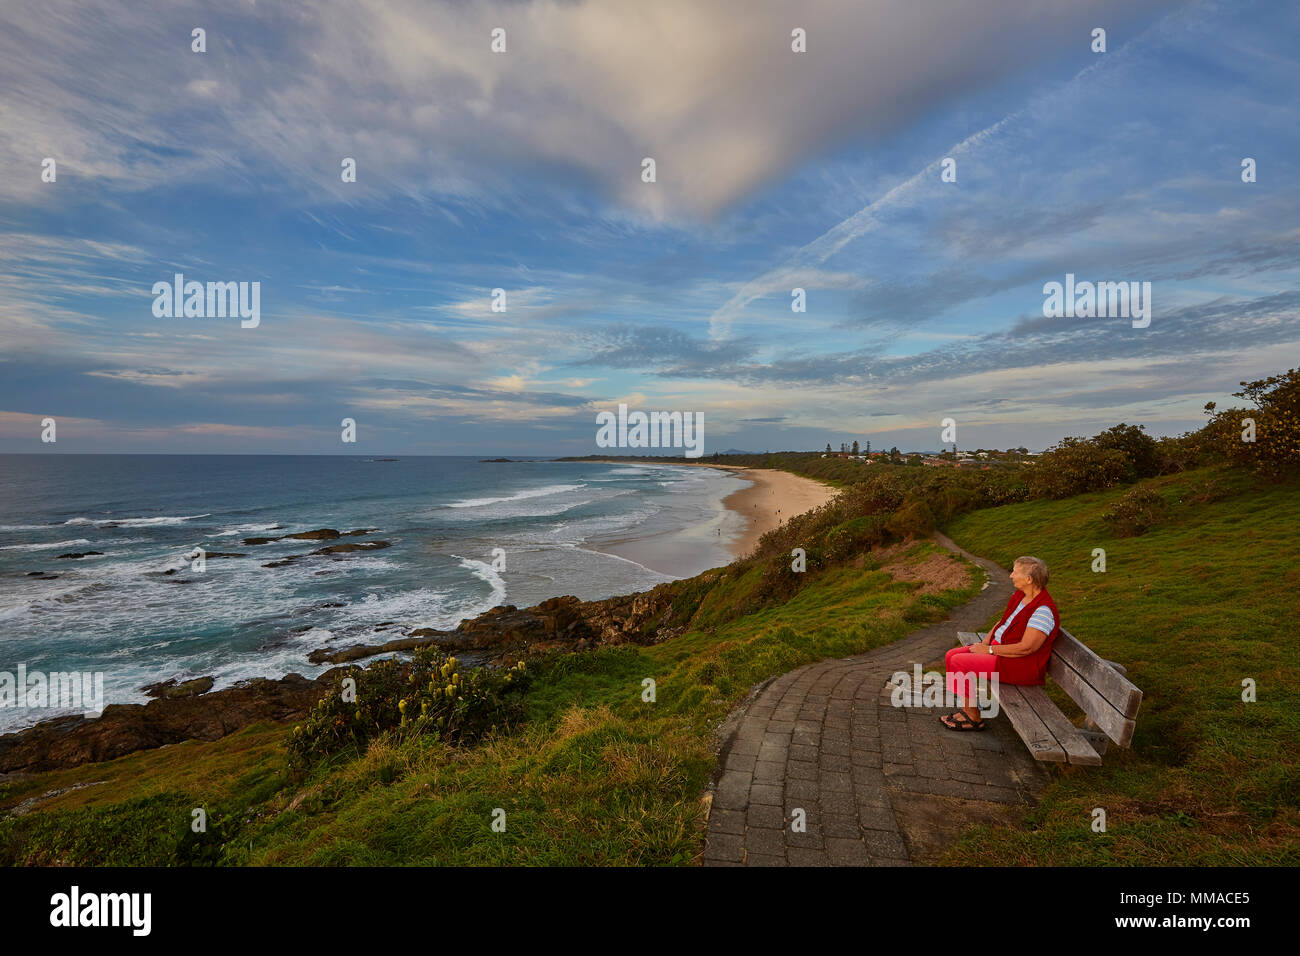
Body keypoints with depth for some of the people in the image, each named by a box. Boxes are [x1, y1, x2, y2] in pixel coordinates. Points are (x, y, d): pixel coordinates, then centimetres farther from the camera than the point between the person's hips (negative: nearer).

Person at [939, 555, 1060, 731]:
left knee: (959, 663, -19)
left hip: (1021, 665, -9)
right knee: (951, 656, -2)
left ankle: (974, 718, -3)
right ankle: (967, 709, 6)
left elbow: (1026, 648, -26)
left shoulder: (1043, 610, -24)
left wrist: (990, 650, -18)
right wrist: (986, 640, 2)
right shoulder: (1019, 595, 6)